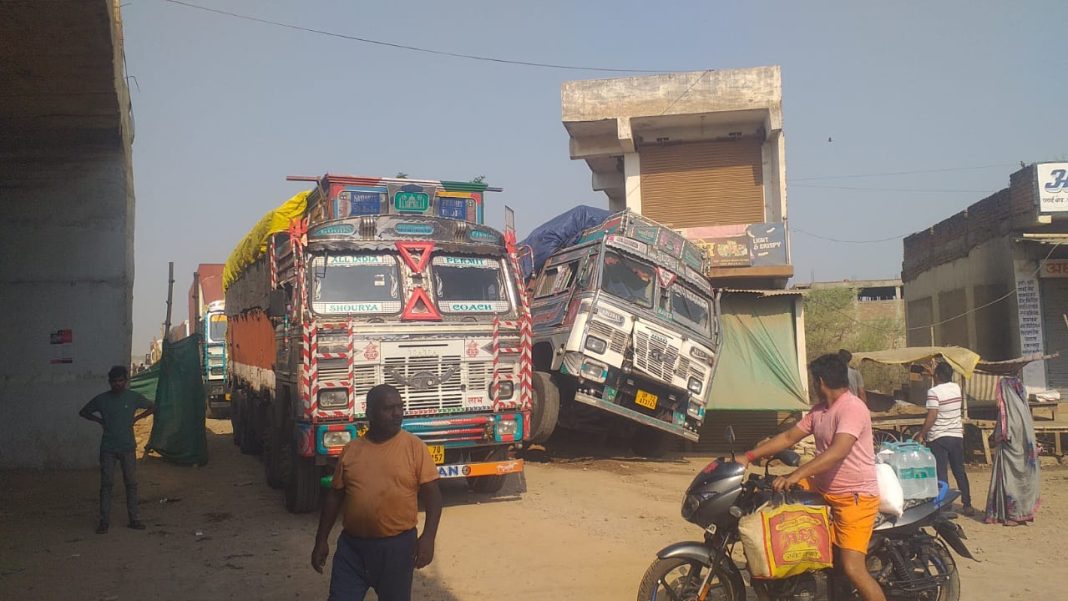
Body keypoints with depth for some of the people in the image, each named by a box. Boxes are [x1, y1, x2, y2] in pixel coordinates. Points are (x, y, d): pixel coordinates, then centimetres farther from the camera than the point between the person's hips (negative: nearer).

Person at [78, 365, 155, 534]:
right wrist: (100, 420, 0)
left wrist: (136, 418, 2)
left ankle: (134, 519, 10)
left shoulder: (134, 397, -1)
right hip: (108, 448, 0)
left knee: (131, 483, 2)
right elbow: (83, 412, 14)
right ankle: (104, 521, 6)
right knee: (106, 484, 0)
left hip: (128, 447, 0)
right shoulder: (101, 399, 0)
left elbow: (152, 407, 13)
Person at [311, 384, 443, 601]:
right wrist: (321, 540, 8)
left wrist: (428, 537, -18)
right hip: (351, 545, 2)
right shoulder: (351, 449, 2)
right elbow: (334, 496, 9)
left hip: (397, 545, -2)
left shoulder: (414, 446, -6)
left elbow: (432, 495, -7)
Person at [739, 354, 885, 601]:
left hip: (855, 497, -9)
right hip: (824, 490, 9)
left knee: (852, 568, -17)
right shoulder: (819, 411, 10)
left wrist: (796, 475, -38)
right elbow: (789, 437, 13)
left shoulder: (852, 407, -20)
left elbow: (837, 452, -32)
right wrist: (749, 457, 5)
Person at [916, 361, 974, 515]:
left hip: (938, 438, -6)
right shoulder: (957, 388, 3)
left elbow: (932, 416, -21)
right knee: (960, 471, 16)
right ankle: (967, 505, 21)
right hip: (957, 435, 6)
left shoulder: (934, 392, -16)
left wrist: (921, 434, -13)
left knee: (941, 474, 0)